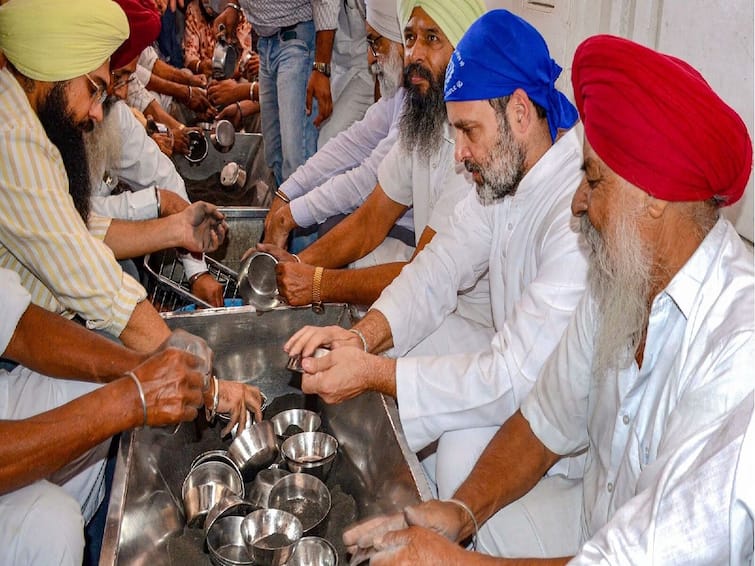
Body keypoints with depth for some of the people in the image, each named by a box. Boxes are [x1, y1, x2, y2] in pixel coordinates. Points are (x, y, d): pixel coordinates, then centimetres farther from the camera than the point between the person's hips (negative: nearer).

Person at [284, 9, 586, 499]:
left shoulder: (581, 213, -32)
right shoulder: (504, 168, -2)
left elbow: (516, 378, -32)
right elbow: (440, 271, 2)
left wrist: (373, 374, -28)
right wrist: (363, 336, -16)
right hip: (513, 359, 9)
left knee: (463, 447, -31)